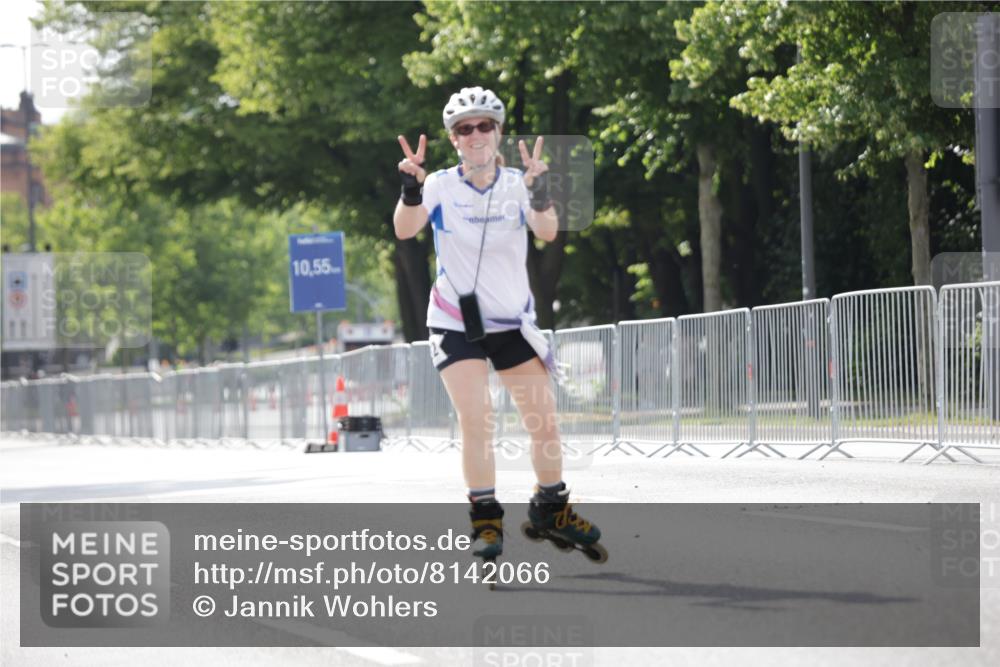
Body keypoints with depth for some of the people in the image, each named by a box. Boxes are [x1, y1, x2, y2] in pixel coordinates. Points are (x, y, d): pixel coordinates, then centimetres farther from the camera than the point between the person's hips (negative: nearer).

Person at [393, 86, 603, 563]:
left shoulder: (516, 184, -4)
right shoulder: (441, 187, -8)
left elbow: (547, 232, -22)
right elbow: (404, 230, -24)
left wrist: (540, 193, -41)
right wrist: (411, 190, -43)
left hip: (512, 322, 2)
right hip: (455, 322, -2)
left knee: (545, 417, 4)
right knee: (475, 418, -14)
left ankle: (551, 507, 23)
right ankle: (485, 520, -5)